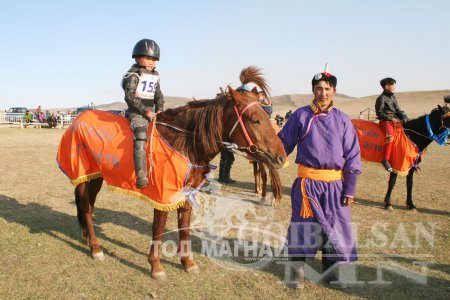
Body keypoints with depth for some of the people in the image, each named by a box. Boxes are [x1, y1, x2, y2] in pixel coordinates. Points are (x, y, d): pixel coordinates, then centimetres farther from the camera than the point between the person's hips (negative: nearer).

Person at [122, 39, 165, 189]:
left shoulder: (155, 76, 18)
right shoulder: (133, 75, -5)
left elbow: (159, 96, 20)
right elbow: (130, 98, -14)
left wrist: (159, 110, 1)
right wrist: (146, 111, -18)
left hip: (151, 112, 8)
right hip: (136, 113, -8)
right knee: (141, 135, -31)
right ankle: (141, 176, -43)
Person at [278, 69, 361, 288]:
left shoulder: (342, 120, 3)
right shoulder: (301, 115, -1)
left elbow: (352, 156, 4)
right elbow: (283, 143, 3)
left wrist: (350, 189, 2)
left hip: (335, 184, 2)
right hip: (307, 182, -2)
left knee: (335, 225, 11)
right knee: (303, 224, 6)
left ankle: (330, 268, 32)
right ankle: (299, 269, 24)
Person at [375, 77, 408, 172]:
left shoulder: (393, 97, 18)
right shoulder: (382, 98, -6)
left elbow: (398, 110, 19)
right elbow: (379, 113, -11)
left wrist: (404, 118, 2)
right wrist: (391, 119, -15)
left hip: (394, 120, 9)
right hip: (385, 121, -9)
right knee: (390, 136, -31)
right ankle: (385, 160, -31)